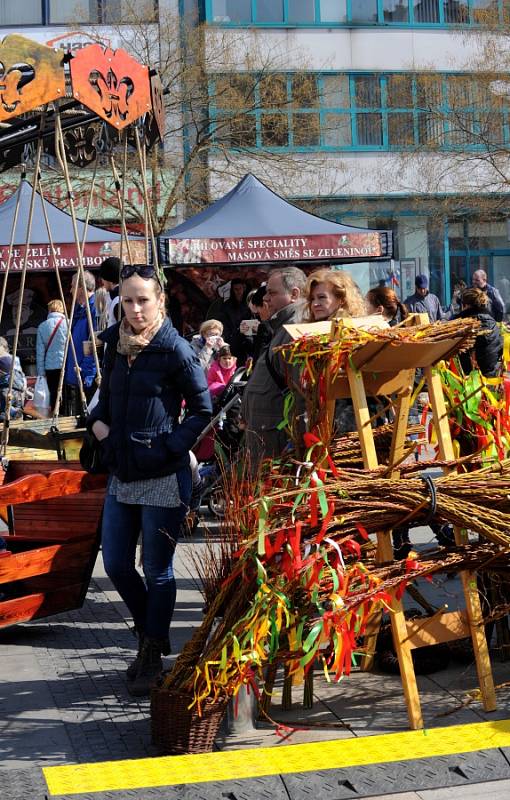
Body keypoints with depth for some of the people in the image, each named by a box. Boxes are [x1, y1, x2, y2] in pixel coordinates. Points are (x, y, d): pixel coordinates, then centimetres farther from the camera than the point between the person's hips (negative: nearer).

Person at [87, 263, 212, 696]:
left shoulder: (175, 350, -12)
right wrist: (98, 421, 1)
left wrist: (171, 446, -16)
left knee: (158, 571, 4)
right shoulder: (116, 344, 5)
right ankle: (151, 635, 34)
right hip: (122, 476, 6)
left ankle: (153, 656, 19)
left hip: (163, 478, -6)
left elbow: (203, 409, -7)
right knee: (116, 564, 12)